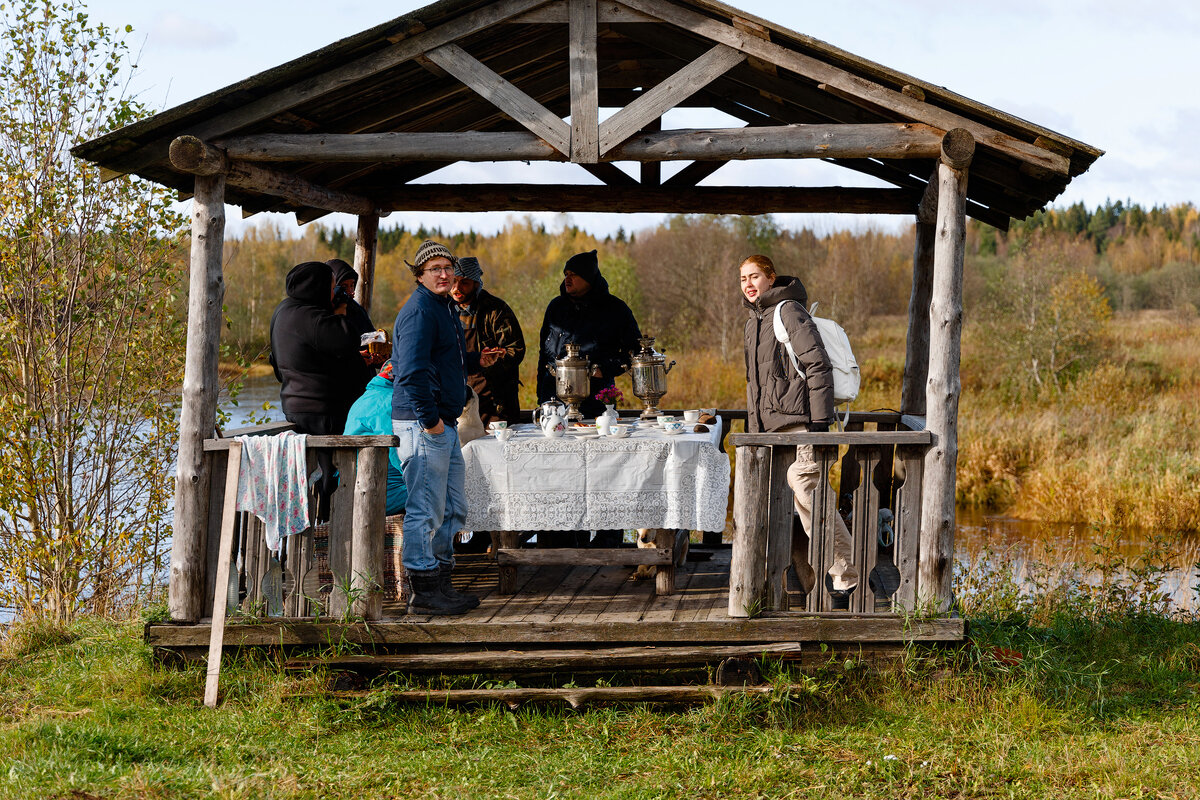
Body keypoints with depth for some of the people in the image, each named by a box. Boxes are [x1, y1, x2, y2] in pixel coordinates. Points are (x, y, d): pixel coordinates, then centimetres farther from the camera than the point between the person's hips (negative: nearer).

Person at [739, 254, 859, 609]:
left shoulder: (790, 311, -6)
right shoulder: (754, 322, 20)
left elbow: (818, 366, -12)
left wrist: (820, 421, -18)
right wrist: (754, 431, 23)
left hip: (797, 423, -9)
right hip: (768, 429, 9)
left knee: (807, 498, -17)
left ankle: (846, 579, -13)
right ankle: (812, 584, 8)